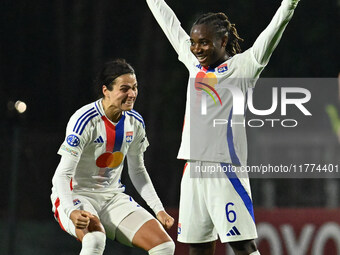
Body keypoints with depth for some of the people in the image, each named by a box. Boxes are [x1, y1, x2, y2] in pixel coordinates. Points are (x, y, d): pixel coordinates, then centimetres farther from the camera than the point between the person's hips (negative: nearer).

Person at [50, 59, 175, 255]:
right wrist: (71, 212, -37)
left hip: (113, 197, 7)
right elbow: (62, 174, -20)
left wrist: (159, 210, 9)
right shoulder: (85, 121, -18)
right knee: (95, 238, -40)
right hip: (76, 195, -6)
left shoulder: (135, 122, 3)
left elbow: (138, 171, 17)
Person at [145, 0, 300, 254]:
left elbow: (271, 34, -12)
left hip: (225, 168, -7)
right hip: (193, 168, 7)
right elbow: (169, 23, 27)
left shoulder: (241, 67, 0)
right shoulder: (194, 64, 17)